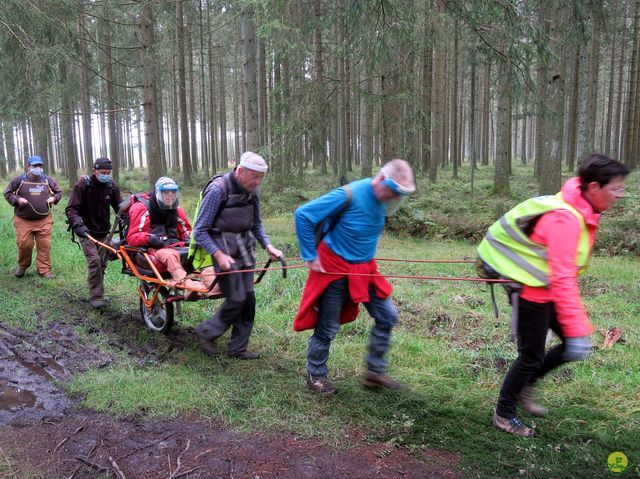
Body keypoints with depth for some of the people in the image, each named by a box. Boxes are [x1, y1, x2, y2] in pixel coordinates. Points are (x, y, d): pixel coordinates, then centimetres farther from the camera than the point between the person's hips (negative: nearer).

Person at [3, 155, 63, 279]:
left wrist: (54, 198, -1)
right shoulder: (19, 180, -2)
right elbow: (7, 192, 7)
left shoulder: (48, 180, 5)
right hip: (23, 221, -1)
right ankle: (22, 266, 25)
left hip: (44, 220, 2)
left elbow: (58, 191, 19)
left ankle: (44, 270, 10)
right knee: (24, 244, -3)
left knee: (45, 245, -1)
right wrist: (17, 200, -11)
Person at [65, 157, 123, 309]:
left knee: (102, 262, 6)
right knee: (94, 260, -18)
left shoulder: (111, 185, 0)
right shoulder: (83, 184, -12)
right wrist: (77, 224, -32)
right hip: (86, 231, -4)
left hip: (103, 231, 4)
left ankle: (98, 292, 23)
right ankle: (95, 297, -13)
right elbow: (71, 208, -15)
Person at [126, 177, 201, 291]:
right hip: (153, 248, -4)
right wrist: (148, 238, -20)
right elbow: (132, 238, 1)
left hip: (176, 246, 5)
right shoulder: (143, 208, 5)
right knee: (170, 254, -41)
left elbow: (186, 231, 33)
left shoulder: (176, 209, 22)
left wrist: (189, 238, 8)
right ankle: (185, 282, -64)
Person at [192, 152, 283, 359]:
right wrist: (219, 255, -25)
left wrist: (268, 245, -1)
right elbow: (199, 231, -15)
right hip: (224, 250, -7)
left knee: (248, 299, 6)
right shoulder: (217, 190, -18)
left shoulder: (252, 191, 2)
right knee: (236, 299, -8)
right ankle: (207, 332, 17)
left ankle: (238, 348, 20)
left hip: (245, 250, 7)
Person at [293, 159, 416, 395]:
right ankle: (315, 375, 26)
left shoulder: (382, 199, -3)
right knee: (328, 327, 4)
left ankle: (375, 372, 19)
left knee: (387, 316, 4)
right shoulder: (348, 195, -25)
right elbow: (302, 214, -22)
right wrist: (310, 256, -18)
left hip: (364, 268, 7)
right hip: (334, 269, -7)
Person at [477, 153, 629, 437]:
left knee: (576, 342, 10)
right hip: (532, 291, -9)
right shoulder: (565, 219, -28)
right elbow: (563, 279, -32)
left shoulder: (582, 211, 1)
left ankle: (526, 384, 27)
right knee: (531, 356, 4)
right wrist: (577, 330, -31)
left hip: (546, 290, 9)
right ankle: (504, 416, 24)